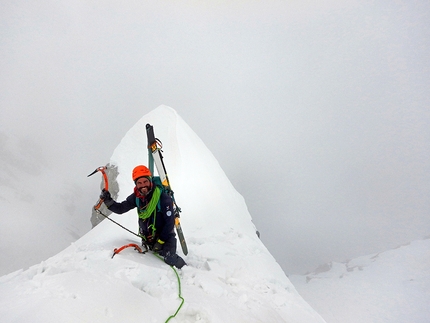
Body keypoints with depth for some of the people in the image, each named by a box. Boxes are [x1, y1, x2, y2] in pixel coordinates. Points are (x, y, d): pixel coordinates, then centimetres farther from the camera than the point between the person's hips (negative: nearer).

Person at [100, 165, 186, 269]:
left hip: (165, 236, -6)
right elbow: (120, 208, 0)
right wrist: (108, 201, -19)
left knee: (170, 259, -22)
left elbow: (170, 222, -19)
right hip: (148, 238, 6)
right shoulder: (136, 197, -7)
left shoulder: (164, 198, -23)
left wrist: (160, 242, -16)